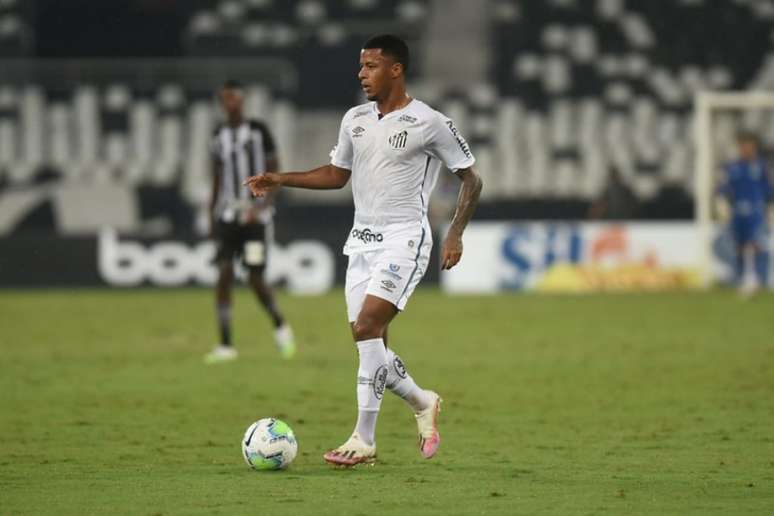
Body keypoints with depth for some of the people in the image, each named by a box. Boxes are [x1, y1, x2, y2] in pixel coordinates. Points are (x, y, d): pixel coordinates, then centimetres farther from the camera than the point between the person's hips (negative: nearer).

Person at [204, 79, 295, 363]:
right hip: (228, 213, 4)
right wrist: (212, 217, 13)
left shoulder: (258, 131, -3)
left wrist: (262, 206, -16)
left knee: (255, 277, -6)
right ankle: (225, 345, -5)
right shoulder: (219, 135, 11)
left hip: (255, 214, -4)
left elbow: (274, 172, -4)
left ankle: (280, 325, 22)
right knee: (224, 275, -8)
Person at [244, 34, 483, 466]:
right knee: (369, 342, 3)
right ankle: (423, 403, 28)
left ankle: (364, 439, -18)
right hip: (362, 239, 7)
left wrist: (456, 234, -12)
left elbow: (471, 179, -2)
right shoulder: (355, 120, 10)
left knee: (366, 327, -21)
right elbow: (337, 174, 22)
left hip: (404, 239, -7)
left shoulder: (430, 123, -8)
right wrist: (281, 180, 11)